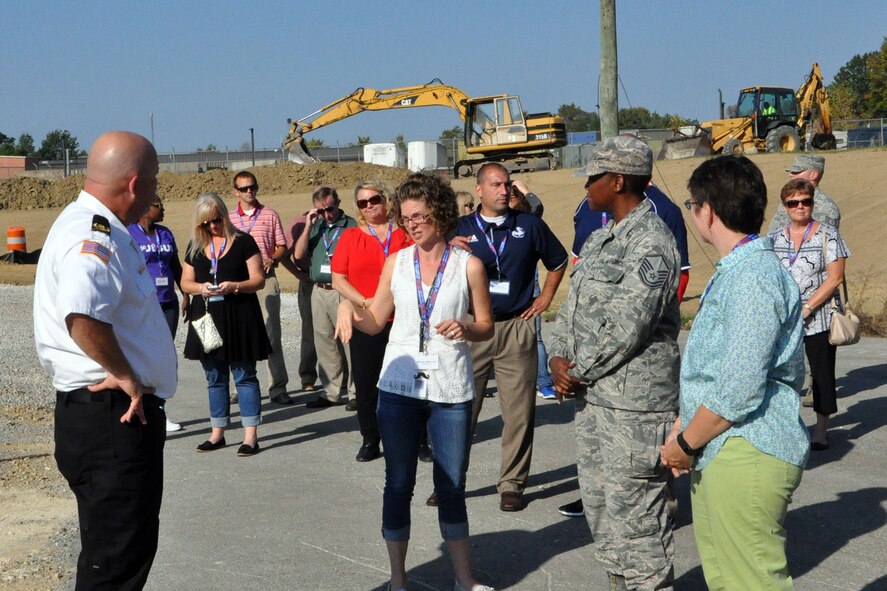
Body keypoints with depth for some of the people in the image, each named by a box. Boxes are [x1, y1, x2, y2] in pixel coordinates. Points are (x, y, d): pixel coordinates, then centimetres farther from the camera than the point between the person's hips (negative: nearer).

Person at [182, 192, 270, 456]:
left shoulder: (243, 242, -2)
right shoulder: (195, 246, 10)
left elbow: (258, 280, -5)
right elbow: (186, 282, 13)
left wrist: (234, 286, -21)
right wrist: (200, 288, -9)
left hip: (238, 317, -4)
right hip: (207, 317, 5)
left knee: (244, 375, -2)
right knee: (214, 377, 11)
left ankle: (250, 435, 0)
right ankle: (217, 433, 20)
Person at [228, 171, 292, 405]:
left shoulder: (270, 215, 8)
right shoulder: (228, 218, 11)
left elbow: (282, 247, 10)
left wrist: (272, 259, -10)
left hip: (266, 280, -1)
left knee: (272, 334, -5)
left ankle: (278, 387, -3)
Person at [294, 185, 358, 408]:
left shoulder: (351, 225, -2)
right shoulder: (315, 227, 14)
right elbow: (298, 254, 5)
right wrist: (309, 226, -1)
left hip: (343, 292, -6)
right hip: (319, 291, 6)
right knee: (324, 342, 9)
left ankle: (356, 392, 0)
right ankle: (331, 392, 17)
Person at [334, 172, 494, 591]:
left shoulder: (468, 265, -1)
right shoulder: (396, 262, 5)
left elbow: (486, 326, 4)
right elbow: (375, 321, 8)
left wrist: (465, 328, -17)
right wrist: (349, 307, -11)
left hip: (451, 390, -1)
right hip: (399, 387, 2)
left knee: (452, 486, 8)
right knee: (398, 485, 7)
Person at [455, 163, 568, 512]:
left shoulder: (529, 225, 8)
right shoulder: (461, 228, 6)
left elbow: (558, 261, 22)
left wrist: (545, 298, 13)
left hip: (516, 329, 1)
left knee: (519, 412, 2)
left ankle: (512, 484, 13)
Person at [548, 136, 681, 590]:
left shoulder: (651, 242, -16)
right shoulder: (601, 238, 15)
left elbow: (626, 327, -21)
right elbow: (573, 303, 16)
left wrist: (578, 372, -12)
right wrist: (558, 357, 0)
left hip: (633, 400, -10)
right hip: (592, 394, 10)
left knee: (634, 511, -4)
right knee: (599, 502, 18)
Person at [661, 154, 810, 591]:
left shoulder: (753, 278, -20)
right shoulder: (731, 272, 15)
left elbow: (739, 390, -24)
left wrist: (686, 443, -12)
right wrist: (685, 428, 15)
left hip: (746, 456, -11)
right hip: (718, 452, 11)